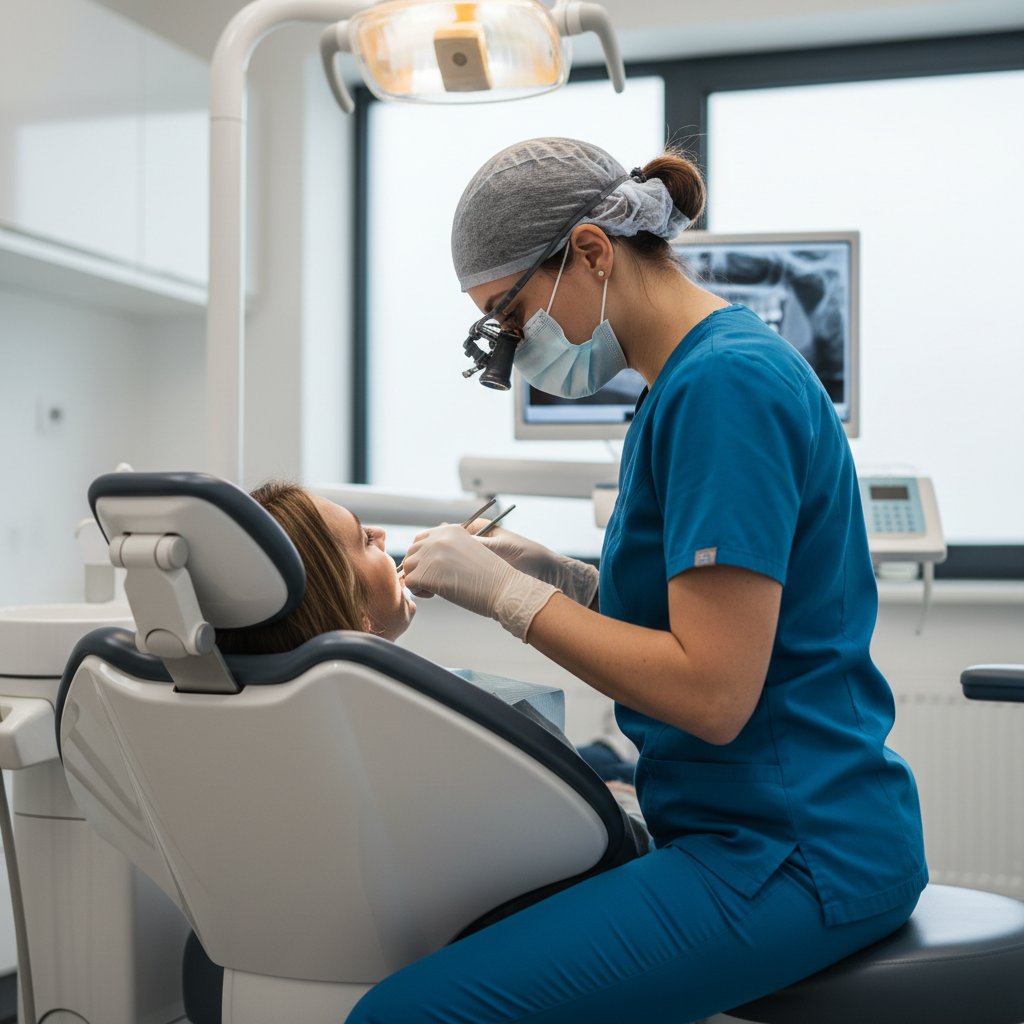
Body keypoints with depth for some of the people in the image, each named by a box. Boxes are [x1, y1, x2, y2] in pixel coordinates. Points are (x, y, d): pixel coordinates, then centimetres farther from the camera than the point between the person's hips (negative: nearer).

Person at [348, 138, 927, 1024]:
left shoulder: (725, 385, -18)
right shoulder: (691, 376, 13)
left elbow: (713, 693, -22)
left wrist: (507, 594, -14)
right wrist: (566, 579, 6)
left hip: (793, 853, -10)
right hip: (755, 824, 10)